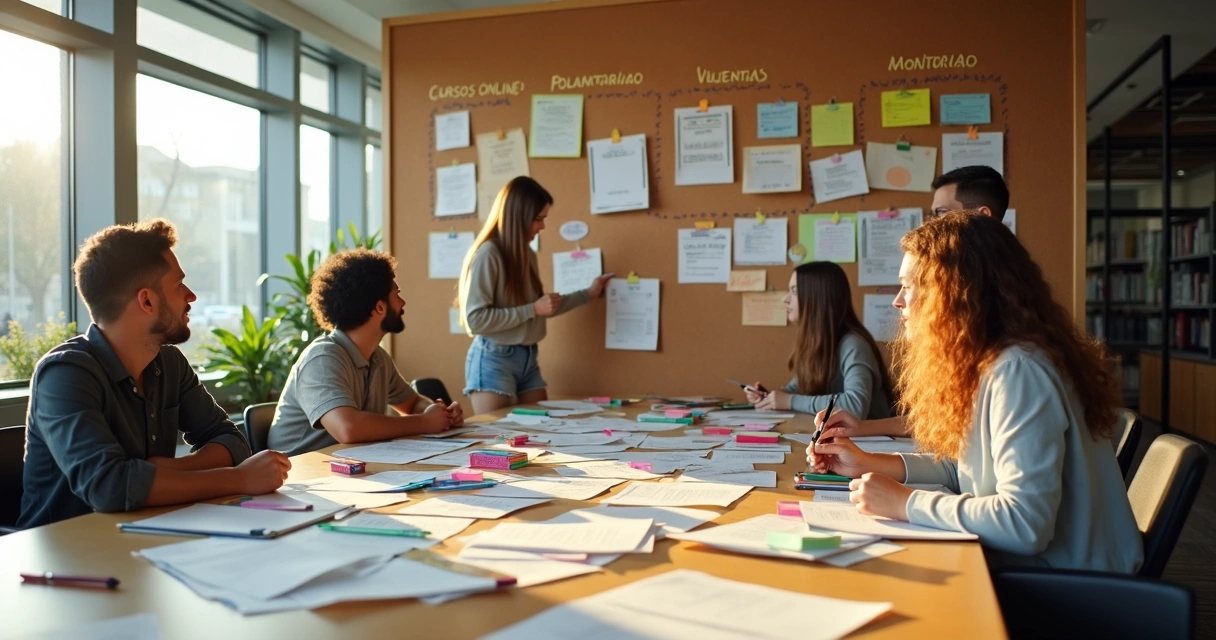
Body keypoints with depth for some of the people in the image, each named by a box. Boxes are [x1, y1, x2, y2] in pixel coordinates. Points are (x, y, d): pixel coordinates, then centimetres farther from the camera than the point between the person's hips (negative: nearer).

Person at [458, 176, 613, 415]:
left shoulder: (527, 255, 8)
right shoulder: (487, 255, -15)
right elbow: (475, 319, -20)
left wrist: (588, 293, 20)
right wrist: (533, 309, -19)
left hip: (527, 359, 7)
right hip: (494, 361, -7)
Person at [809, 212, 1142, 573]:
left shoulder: (1017, 370, -24)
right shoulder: (984, 362, 5)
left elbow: (1025, 523, -30)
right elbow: (966, 464, 14)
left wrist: (904, 504, -21)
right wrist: (869, 464, 7)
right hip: (1024, 563, 8)